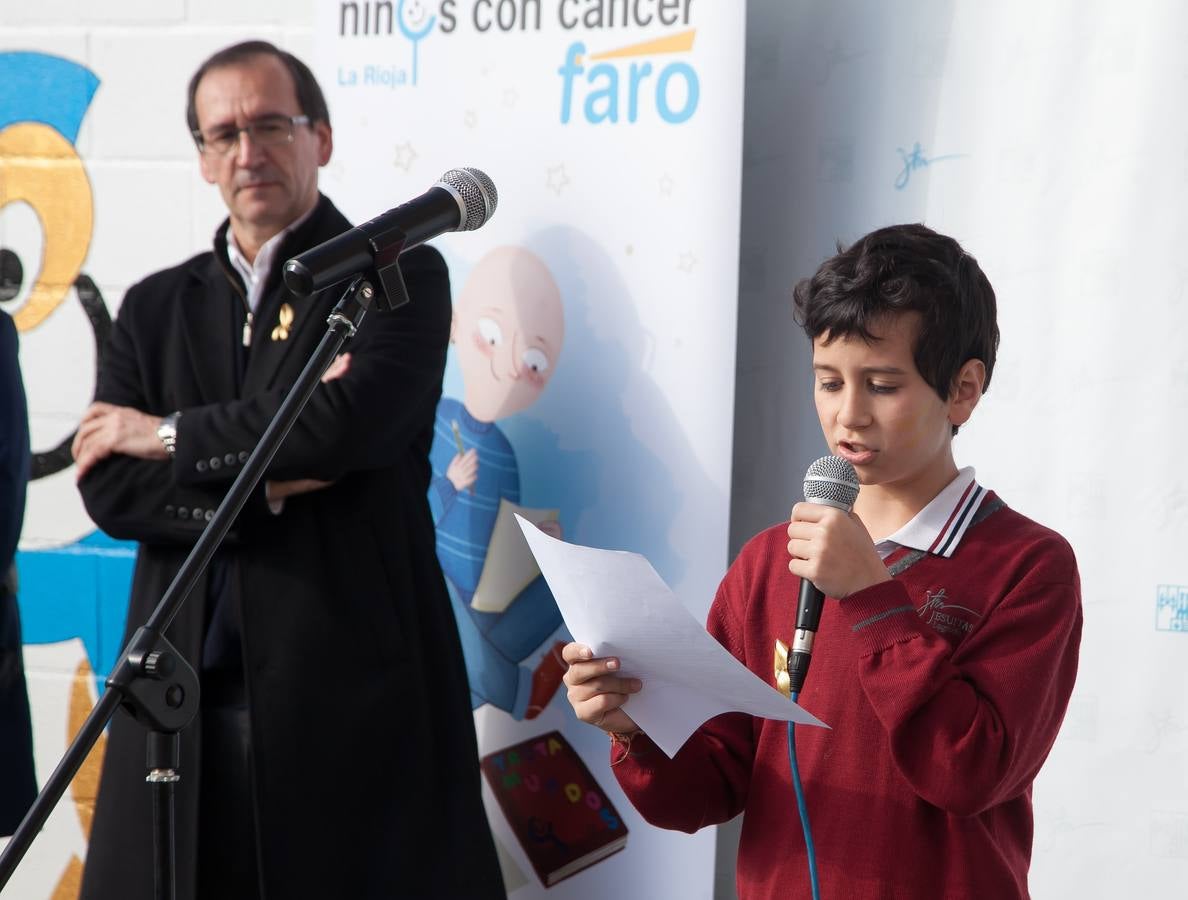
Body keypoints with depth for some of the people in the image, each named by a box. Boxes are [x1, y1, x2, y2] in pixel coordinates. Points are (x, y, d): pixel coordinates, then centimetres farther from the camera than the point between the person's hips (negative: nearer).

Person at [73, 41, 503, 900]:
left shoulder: (402, 275, 2)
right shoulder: (157, 305, 14)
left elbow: (352, 421, -16)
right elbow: (108, 486, 3)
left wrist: (170, 436, -5)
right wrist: (264, 485, -12)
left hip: (355, 688, -3)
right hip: (186, 695, 4)